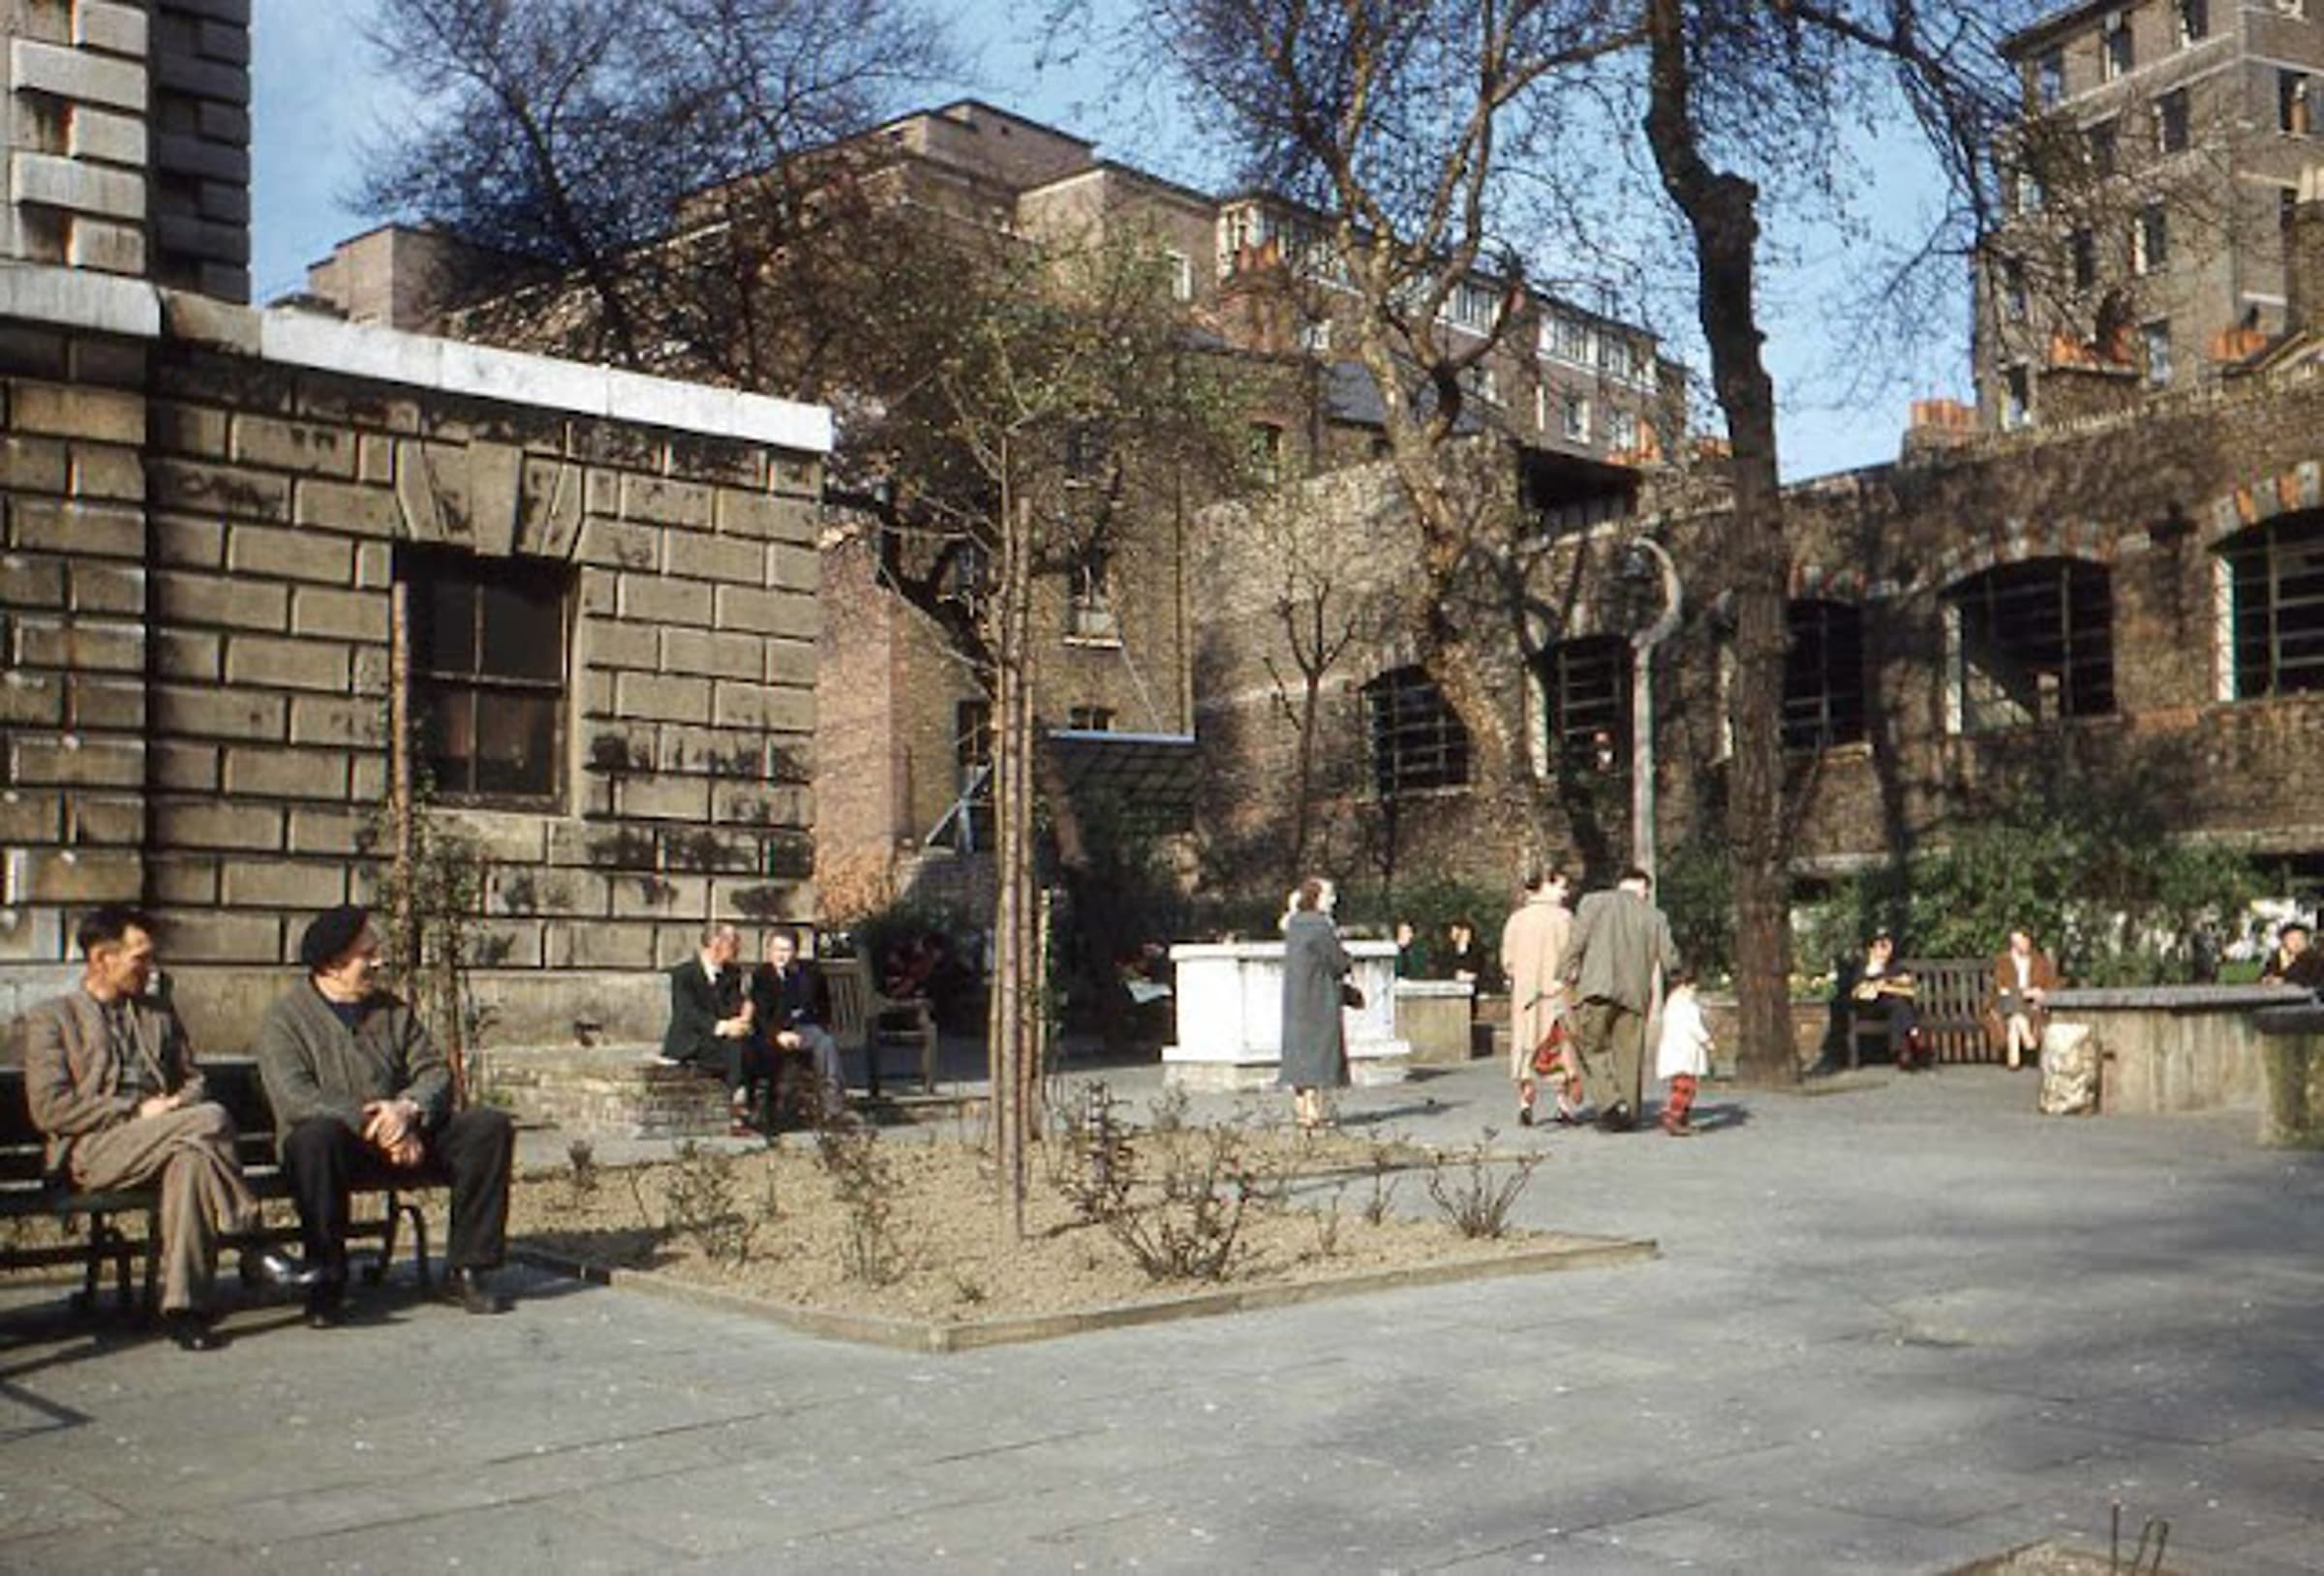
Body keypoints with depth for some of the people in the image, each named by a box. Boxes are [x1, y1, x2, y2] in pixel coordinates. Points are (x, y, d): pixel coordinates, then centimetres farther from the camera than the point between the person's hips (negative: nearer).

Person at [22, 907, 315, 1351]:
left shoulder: (160, 1014, 27)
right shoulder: (51, 1017, 10)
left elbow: (193, 1080, 26)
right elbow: (49, 1109, -2)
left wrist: (173, 1107, 0)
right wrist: (136, 1111, -10)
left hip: (159, 1138, 5)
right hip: (92, 1150, -4)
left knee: (192, 1156, -36)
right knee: (211, 1119, -32)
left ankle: (184, 1305, -40)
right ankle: (253, 1249, -25)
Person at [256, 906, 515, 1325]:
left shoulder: (392, 1011, 13)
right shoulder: (285, 1019, -3)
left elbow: (435, 1071, 6)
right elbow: (294, 1098, -18)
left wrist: (408, 1109, -18)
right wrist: (372, 1126, -26)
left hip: (404, 1135, 5)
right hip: (339, 1141, -4)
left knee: (490, 1126, -15)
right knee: (315, 1136, -39)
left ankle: (466, 1268, -11)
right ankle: (327, 1279, -26)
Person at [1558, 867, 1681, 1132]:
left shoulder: (1594, 902, 6)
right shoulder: (1654, 916, 11)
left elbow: (1576, 942, -4)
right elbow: (1669, 962, 9)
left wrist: (1566, 976, -1)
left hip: (1597, 989, -2)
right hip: (1635, 994, 3)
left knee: (1590, 1046, 4)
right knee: (1629, 1053, 10)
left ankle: (1610, 1101, -13)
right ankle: (1628, 1113, 13)